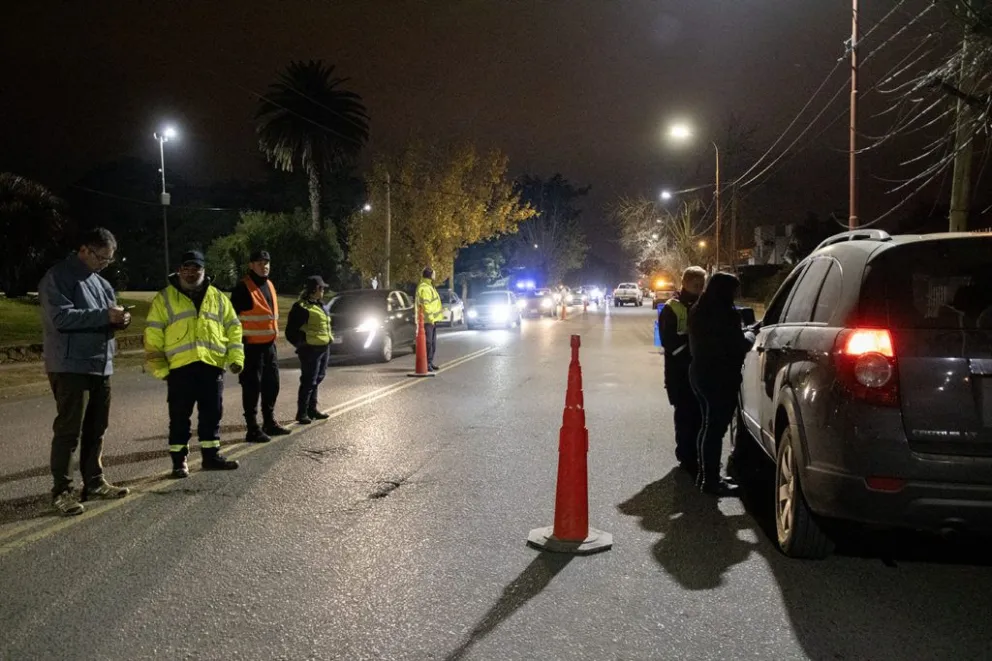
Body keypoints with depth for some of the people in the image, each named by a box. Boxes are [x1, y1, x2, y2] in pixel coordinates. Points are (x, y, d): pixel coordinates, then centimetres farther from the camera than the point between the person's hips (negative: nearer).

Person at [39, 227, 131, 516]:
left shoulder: (100, 282, 17)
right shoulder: (58, 277, -8)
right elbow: (61, 317, -19)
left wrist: (118, 318, -1)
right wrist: (104, 315, -22)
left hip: (101, 365, 8)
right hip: (71, 366, -8)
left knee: (96, 428, 13)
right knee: (69, 430, -6)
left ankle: (94, 482, 23)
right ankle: (62, 491, 1)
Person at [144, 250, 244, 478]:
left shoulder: (218, 297, 13)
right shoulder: (165, 298, 4)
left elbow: (233, 329, 13)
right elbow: (153, 336, 2)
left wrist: (236, 357, 1)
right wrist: (159, 367, -5)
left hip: (212, 366, 3)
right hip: (180, 367, -2)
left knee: (212, 414, 9)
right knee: (179, 417, 3)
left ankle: (211, 456, 20)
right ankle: (179, 461, 13)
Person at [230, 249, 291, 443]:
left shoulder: (269, 285, 13)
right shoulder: (243, 287, -12)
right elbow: (233, 317, -14)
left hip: (269, 344, 8)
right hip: (251, 346, -8)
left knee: (272, 384, 16)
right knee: (252, 387, -3)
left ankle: (269, 422, 29)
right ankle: (253, 429, 3)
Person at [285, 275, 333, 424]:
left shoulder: (321, 306, 15)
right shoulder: (301, 307, -14)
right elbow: (291, 331, -13)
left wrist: (329, 338, 18)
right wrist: (301, 343, -12)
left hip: (323, 348, 9)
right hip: (310, 349, -9)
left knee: (316, 380, 15)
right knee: (308, 381, -7)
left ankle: (312, 409, 25)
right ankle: (302, 413, 0)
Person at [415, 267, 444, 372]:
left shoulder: (429, 286, 19)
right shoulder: (423, 288, -16)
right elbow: (425, 304, -22)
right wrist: (430, 318, -25)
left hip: (433, 319, 11)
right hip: (427, 320, -11)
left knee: (433, 343, 15)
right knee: (428, 343, -9)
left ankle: (430, 362, 22)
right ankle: (426, 364, -6)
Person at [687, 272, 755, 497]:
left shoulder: (697, 311, 11)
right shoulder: (725, 314, -18)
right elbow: (739, 346, -14)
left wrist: (743, 335, 17)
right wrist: (750, 336, 6)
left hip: (700, 372, 9)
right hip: (720, 377, -9)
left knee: (708, 425, 18)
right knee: (716, 428, -3)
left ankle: (705, 474, 27)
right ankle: (711, 481, 2)